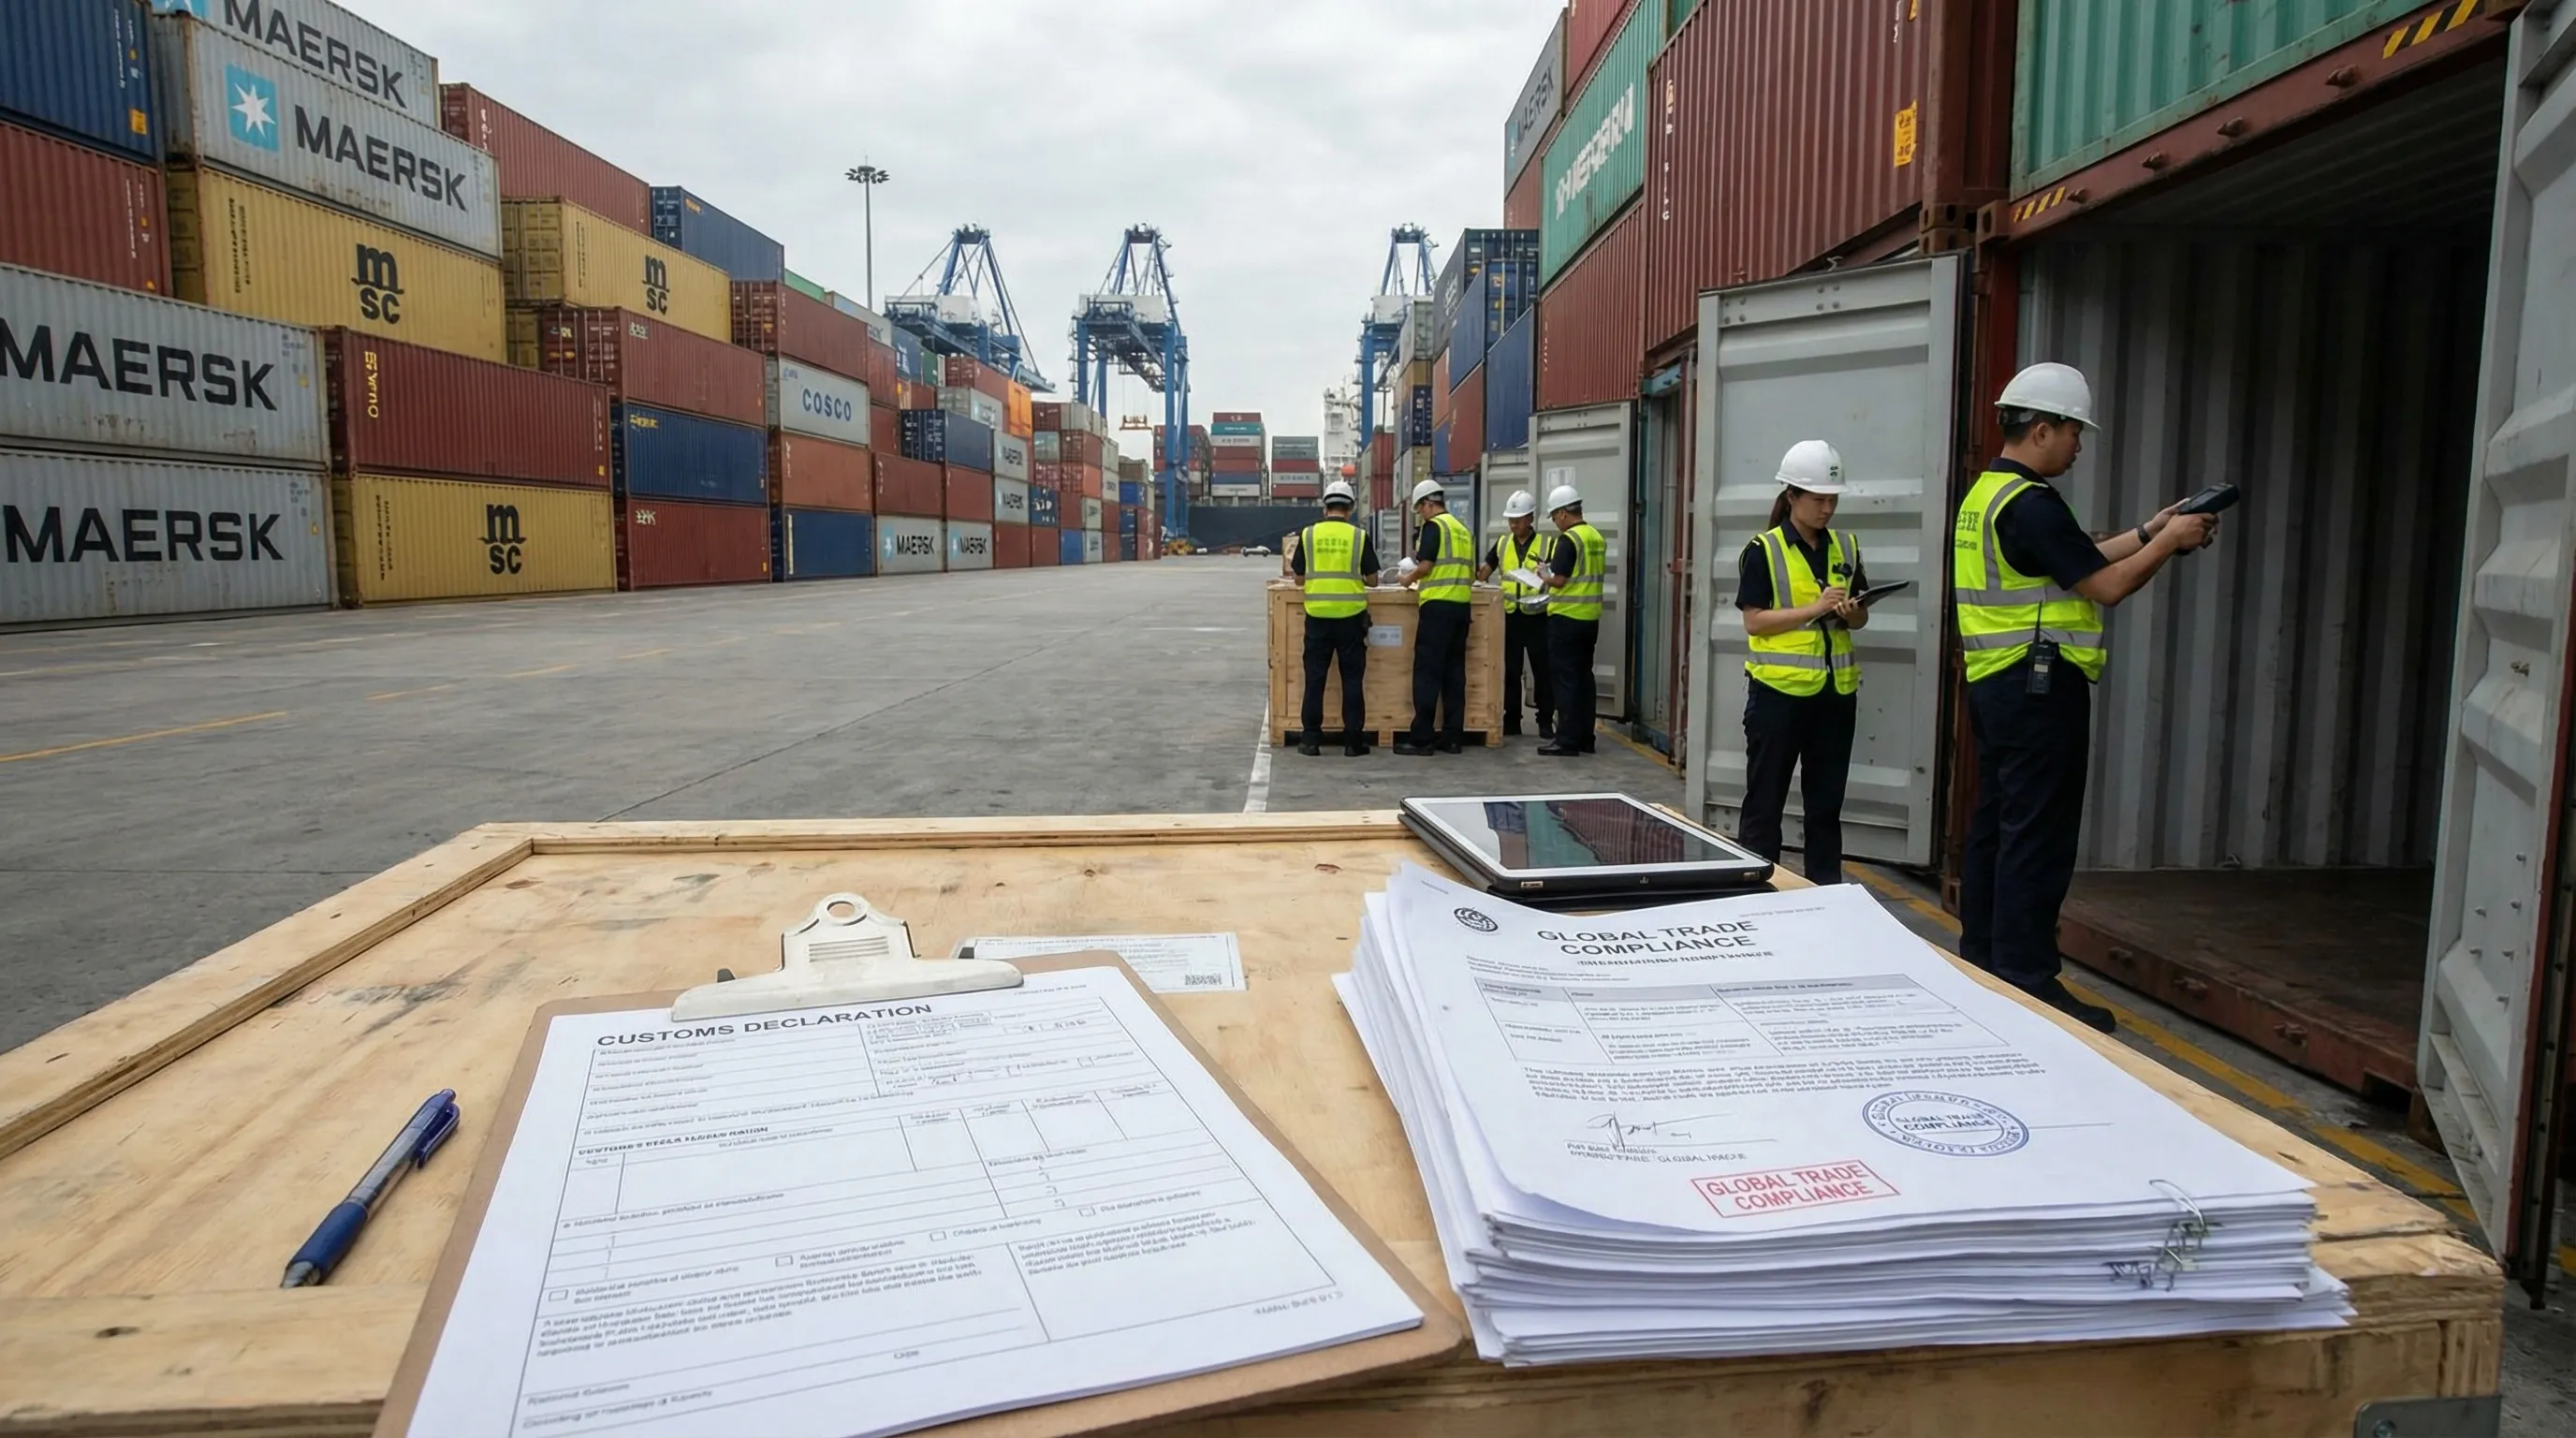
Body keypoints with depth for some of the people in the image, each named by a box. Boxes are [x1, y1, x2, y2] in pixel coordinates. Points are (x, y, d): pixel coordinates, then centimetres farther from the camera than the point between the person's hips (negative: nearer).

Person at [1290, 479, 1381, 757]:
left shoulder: (1308, 534, 1)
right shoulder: (1359, 536, -1)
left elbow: (1299, 576, 8)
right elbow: (1372, 580, 3)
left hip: (1318, 616, 1)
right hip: (1351, 616, -1)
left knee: (1315, 678, 6)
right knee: (1352, 679, 6)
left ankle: (1310, 739, 8)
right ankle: (1353, 740, 8)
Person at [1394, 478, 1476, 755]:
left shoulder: (1434, 526, -6)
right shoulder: (1463, 530, 18)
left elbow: (1425, 566, -13)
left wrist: (1410, 578, 7)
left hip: (1438, 605, -8)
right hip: (1462, 606, 8)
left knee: (1427, 672, -5)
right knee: (1454, 672, 9)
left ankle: (1422, 737, -5)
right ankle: (1453, 736, 10)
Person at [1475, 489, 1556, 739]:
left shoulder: (1548, 544, 0)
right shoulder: (1502, 543, 10)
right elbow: (1484, 573, 10)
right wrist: (1477, 573, -12)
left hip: (1537, 617, -3)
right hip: (1510, 616, 3)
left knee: (1542, 671, 2)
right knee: (1509, 671, 7)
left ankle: (1546, 721, 10)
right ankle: (1511, 720, 16)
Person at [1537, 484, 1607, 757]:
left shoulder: (1568, 539, -14)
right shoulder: (1597, 538, 11)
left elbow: (1559, 580, -18)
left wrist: (1544, 577, 2)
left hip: (1567, 618, -8)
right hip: (1591, 618, 8)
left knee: (1565, 679, -4)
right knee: (1583, 676, 12)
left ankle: (1567, 740, -4)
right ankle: (1585, 737, 16)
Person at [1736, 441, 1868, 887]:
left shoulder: (1846, 547, 9)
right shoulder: (1763, 550, -7)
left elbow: (1860, 617, 15)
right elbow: (1754, 621, -12)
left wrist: (1850, 613, -8)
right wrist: (1814, 609, -20)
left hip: (1835, 691, 5)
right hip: (1779, 690, -5)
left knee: (1827, 801, 12)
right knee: (1765, 799, 4)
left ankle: (1826, 888, 21)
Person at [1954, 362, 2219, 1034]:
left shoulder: (1987, 493, 14)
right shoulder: (2032, 504, -17)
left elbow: (2077, 561, 20)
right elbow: (2107, 586, -15)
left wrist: (2148, 533, 16)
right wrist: (2169, 543, -1)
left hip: (1995, 683, 10)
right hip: (2039, 685, -10)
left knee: (1994, 825, 14)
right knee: (2038, 838, -6)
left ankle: (1981, 961, 21)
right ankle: (2028, 980, -2)